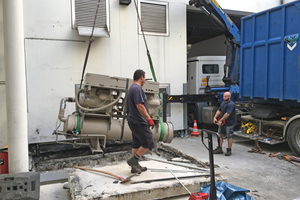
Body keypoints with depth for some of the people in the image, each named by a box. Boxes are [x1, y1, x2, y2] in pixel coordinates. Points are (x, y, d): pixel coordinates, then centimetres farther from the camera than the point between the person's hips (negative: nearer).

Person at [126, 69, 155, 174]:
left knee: (137, 144, 15)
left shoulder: (132, 88, 16)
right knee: (148, 143, -2)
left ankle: (135, 166, 22)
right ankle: (133, 160, 2)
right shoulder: (137, 89, -18)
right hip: (139, 123, -11)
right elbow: (140, 106, -25)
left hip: (133, 121, 11)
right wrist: (149, 119, -18)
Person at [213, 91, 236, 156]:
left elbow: (227, 114, -26)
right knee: (220, 135, 11)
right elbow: (219, 111, 10)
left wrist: (221, 120, -26)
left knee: (229, 137, 2)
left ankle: (229, 150, 14)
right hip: (222, 123, 9)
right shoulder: (223, 103, 11)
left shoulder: (231, 104, -19)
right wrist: (215, 117, -4)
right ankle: (220, 149, 21)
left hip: (229, 123, -9)